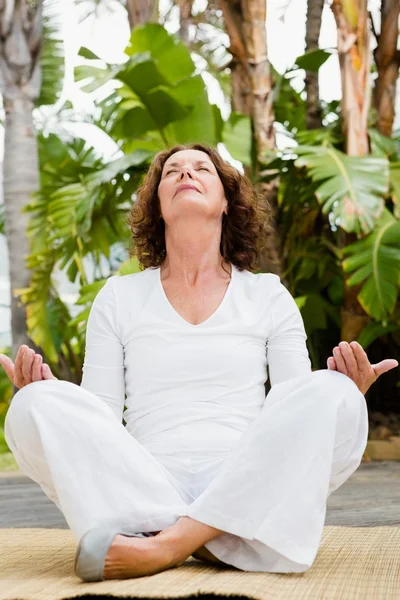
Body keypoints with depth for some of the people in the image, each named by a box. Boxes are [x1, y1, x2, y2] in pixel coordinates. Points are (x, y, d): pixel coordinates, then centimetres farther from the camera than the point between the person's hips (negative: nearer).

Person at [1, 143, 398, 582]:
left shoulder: (267, 296, 16)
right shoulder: (119, 297, 16)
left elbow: (299, 419, 11)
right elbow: (99, 421, 11)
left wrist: (346, 397, -10)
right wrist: (42, 398, -9)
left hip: (244, 493, 1)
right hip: (147, 492, 0)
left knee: (331, 395, -26)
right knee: (38, 405, -22)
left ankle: (167, 545, -32)